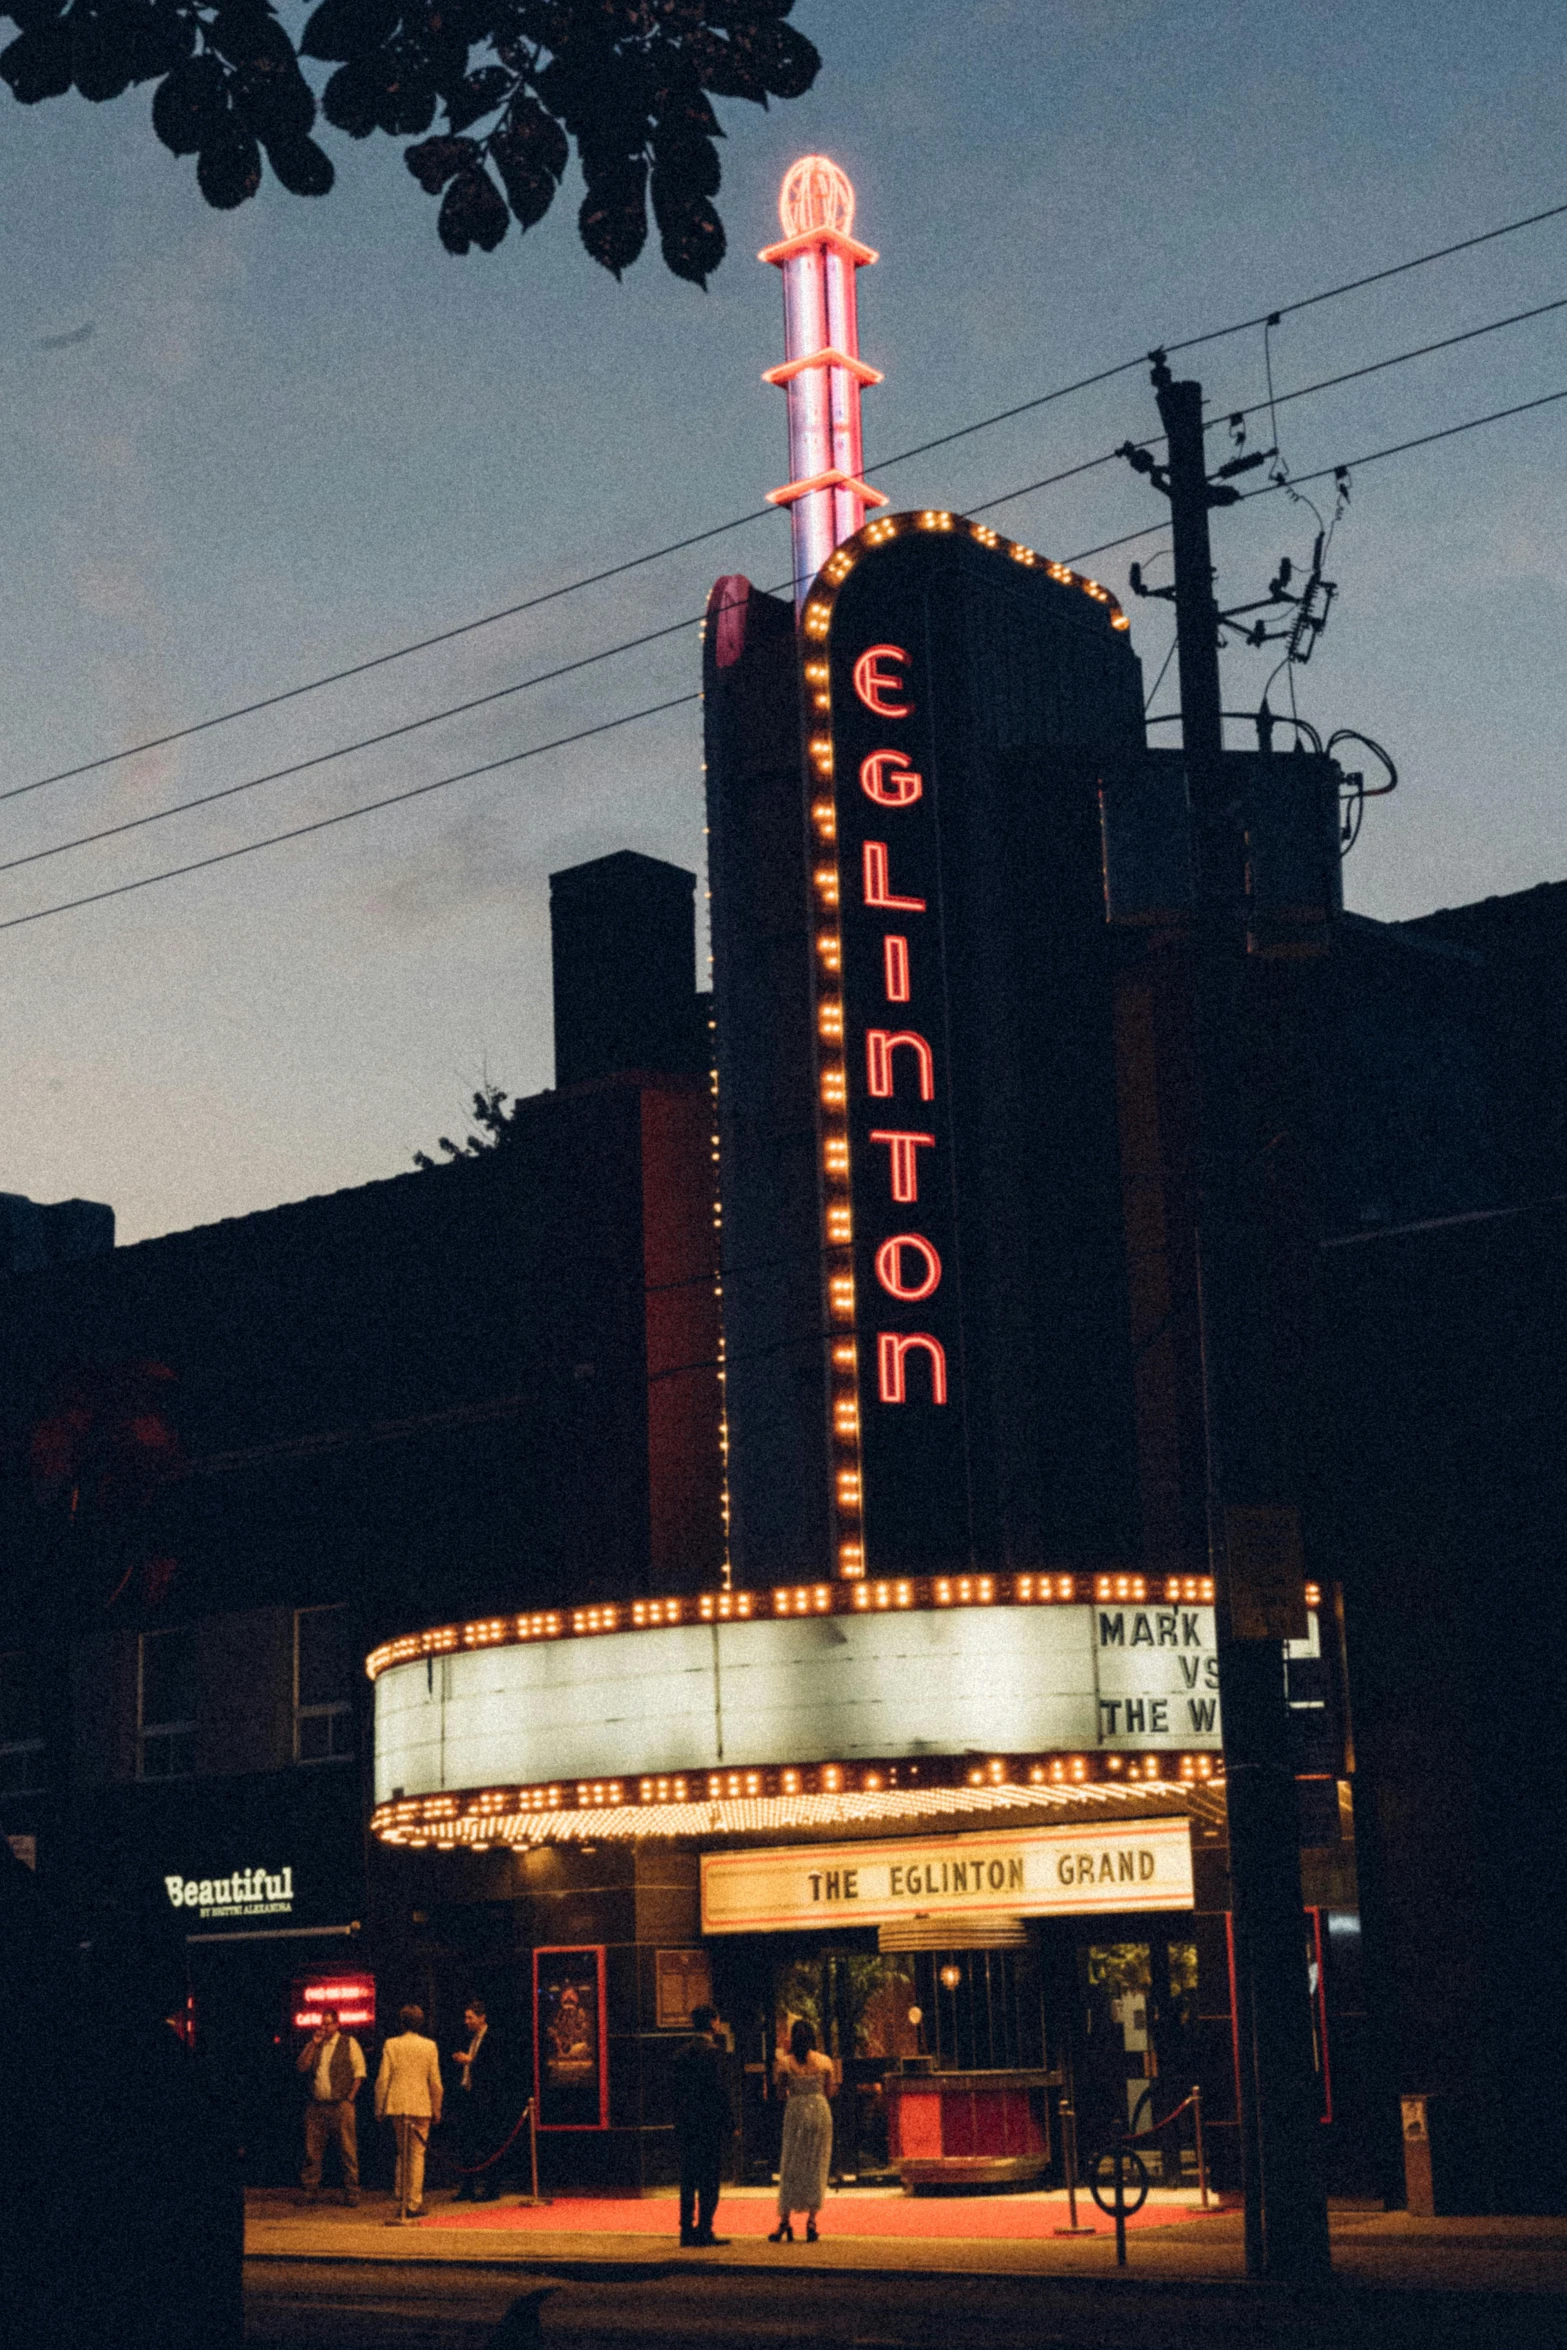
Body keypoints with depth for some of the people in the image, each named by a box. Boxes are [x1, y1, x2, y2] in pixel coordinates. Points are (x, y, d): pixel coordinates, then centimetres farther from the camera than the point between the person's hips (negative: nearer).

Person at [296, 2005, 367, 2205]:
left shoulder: (349, 2043, 4)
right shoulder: (314, 2045, 17)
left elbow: (359, 2072, 1)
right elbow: (302, 2066, 6)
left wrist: (349, 2098, -5)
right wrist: (314, 2043, -2)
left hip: (340, 2105, -4)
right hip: (316, 2106, 4)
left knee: (347, 2151, -4)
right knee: (312, 2151, 2)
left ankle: (351, 2194, -1)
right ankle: (310, 2192, 8)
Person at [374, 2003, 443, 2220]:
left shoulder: (391, 2045, 0)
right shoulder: (429, 2046, -1)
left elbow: (383, 2079, -1)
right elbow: (435, 2082, 0)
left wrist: (379, 2108, 7)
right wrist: (437, 2109, 9)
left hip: (396, 2105, 2)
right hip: (420, 2106, -2)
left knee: (403, 2152, 17)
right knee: (417, 2154, 4)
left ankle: (402, 2200, 16)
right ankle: (413, 2204, 4)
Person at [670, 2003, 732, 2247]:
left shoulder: (684, 2052, 11)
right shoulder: (712, 2051, -11)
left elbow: (677, 2089, 14)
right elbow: (718, 2088, -14)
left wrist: (679, 2121, 18)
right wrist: (728, 2121, -8)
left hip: (685, 2124, 7)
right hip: (710, 2123, -7)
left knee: (688, 2179, 10)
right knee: (709, 2179, -4)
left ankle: (687, 2229, 10)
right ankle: (704, 2231, -6)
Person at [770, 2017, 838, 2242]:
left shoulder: (786, 2063, -5)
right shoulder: (825, 2062, -1)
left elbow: (781, 2093, 0)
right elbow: (830, 2092, 5)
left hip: (795, 2112, -1)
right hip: (820, 2112, 1)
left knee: (791, 2167, 6)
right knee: (817, 2167, 7)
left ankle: (785, 2221, 2)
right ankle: (811, 2222, 3)